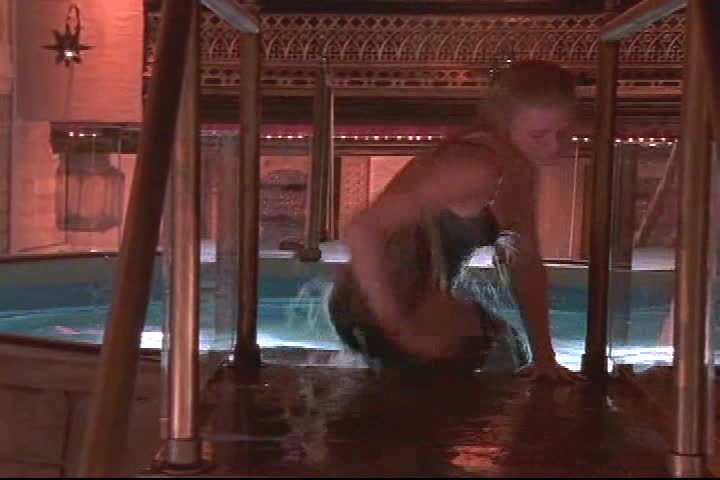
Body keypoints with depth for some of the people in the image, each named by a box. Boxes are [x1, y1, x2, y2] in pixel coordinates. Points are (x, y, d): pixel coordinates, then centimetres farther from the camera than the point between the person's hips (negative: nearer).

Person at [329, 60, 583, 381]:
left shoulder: (519, 170, 0)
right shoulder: (477, 169, -30)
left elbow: (526, 263, 7)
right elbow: (361, 231, -37)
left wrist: (544, 355, 2)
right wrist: (396, 325, -30)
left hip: (421, 303, 9)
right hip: (374, 311, -9)